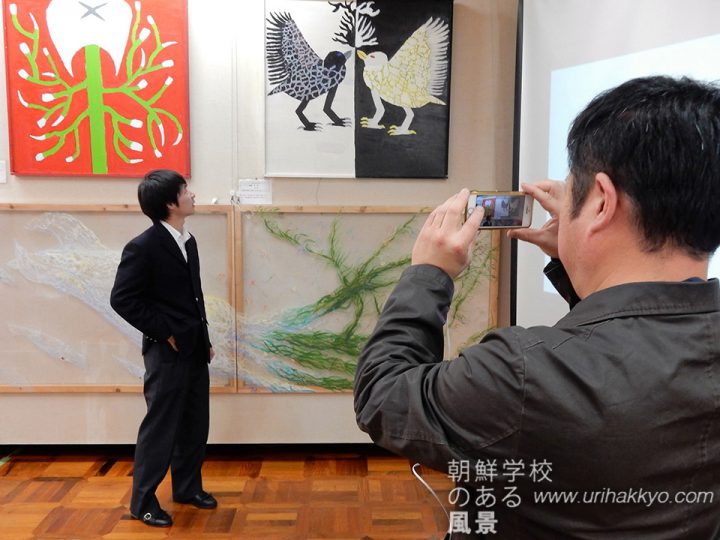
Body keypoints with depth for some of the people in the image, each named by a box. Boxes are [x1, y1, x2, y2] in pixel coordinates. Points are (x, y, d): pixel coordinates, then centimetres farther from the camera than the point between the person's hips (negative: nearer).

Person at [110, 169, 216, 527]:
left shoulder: (188, 241, 9)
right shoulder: (143, 247, -15)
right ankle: (143, 502, 19)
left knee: (195, 425, 16)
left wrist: (205, 338, 14)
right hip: (167, 352, -8)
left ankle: (187, 487, 32)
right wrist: (165, 332, -14)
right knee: (161, 427, 3)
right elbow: (122, 299, -15)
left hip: (195, 350, 8)